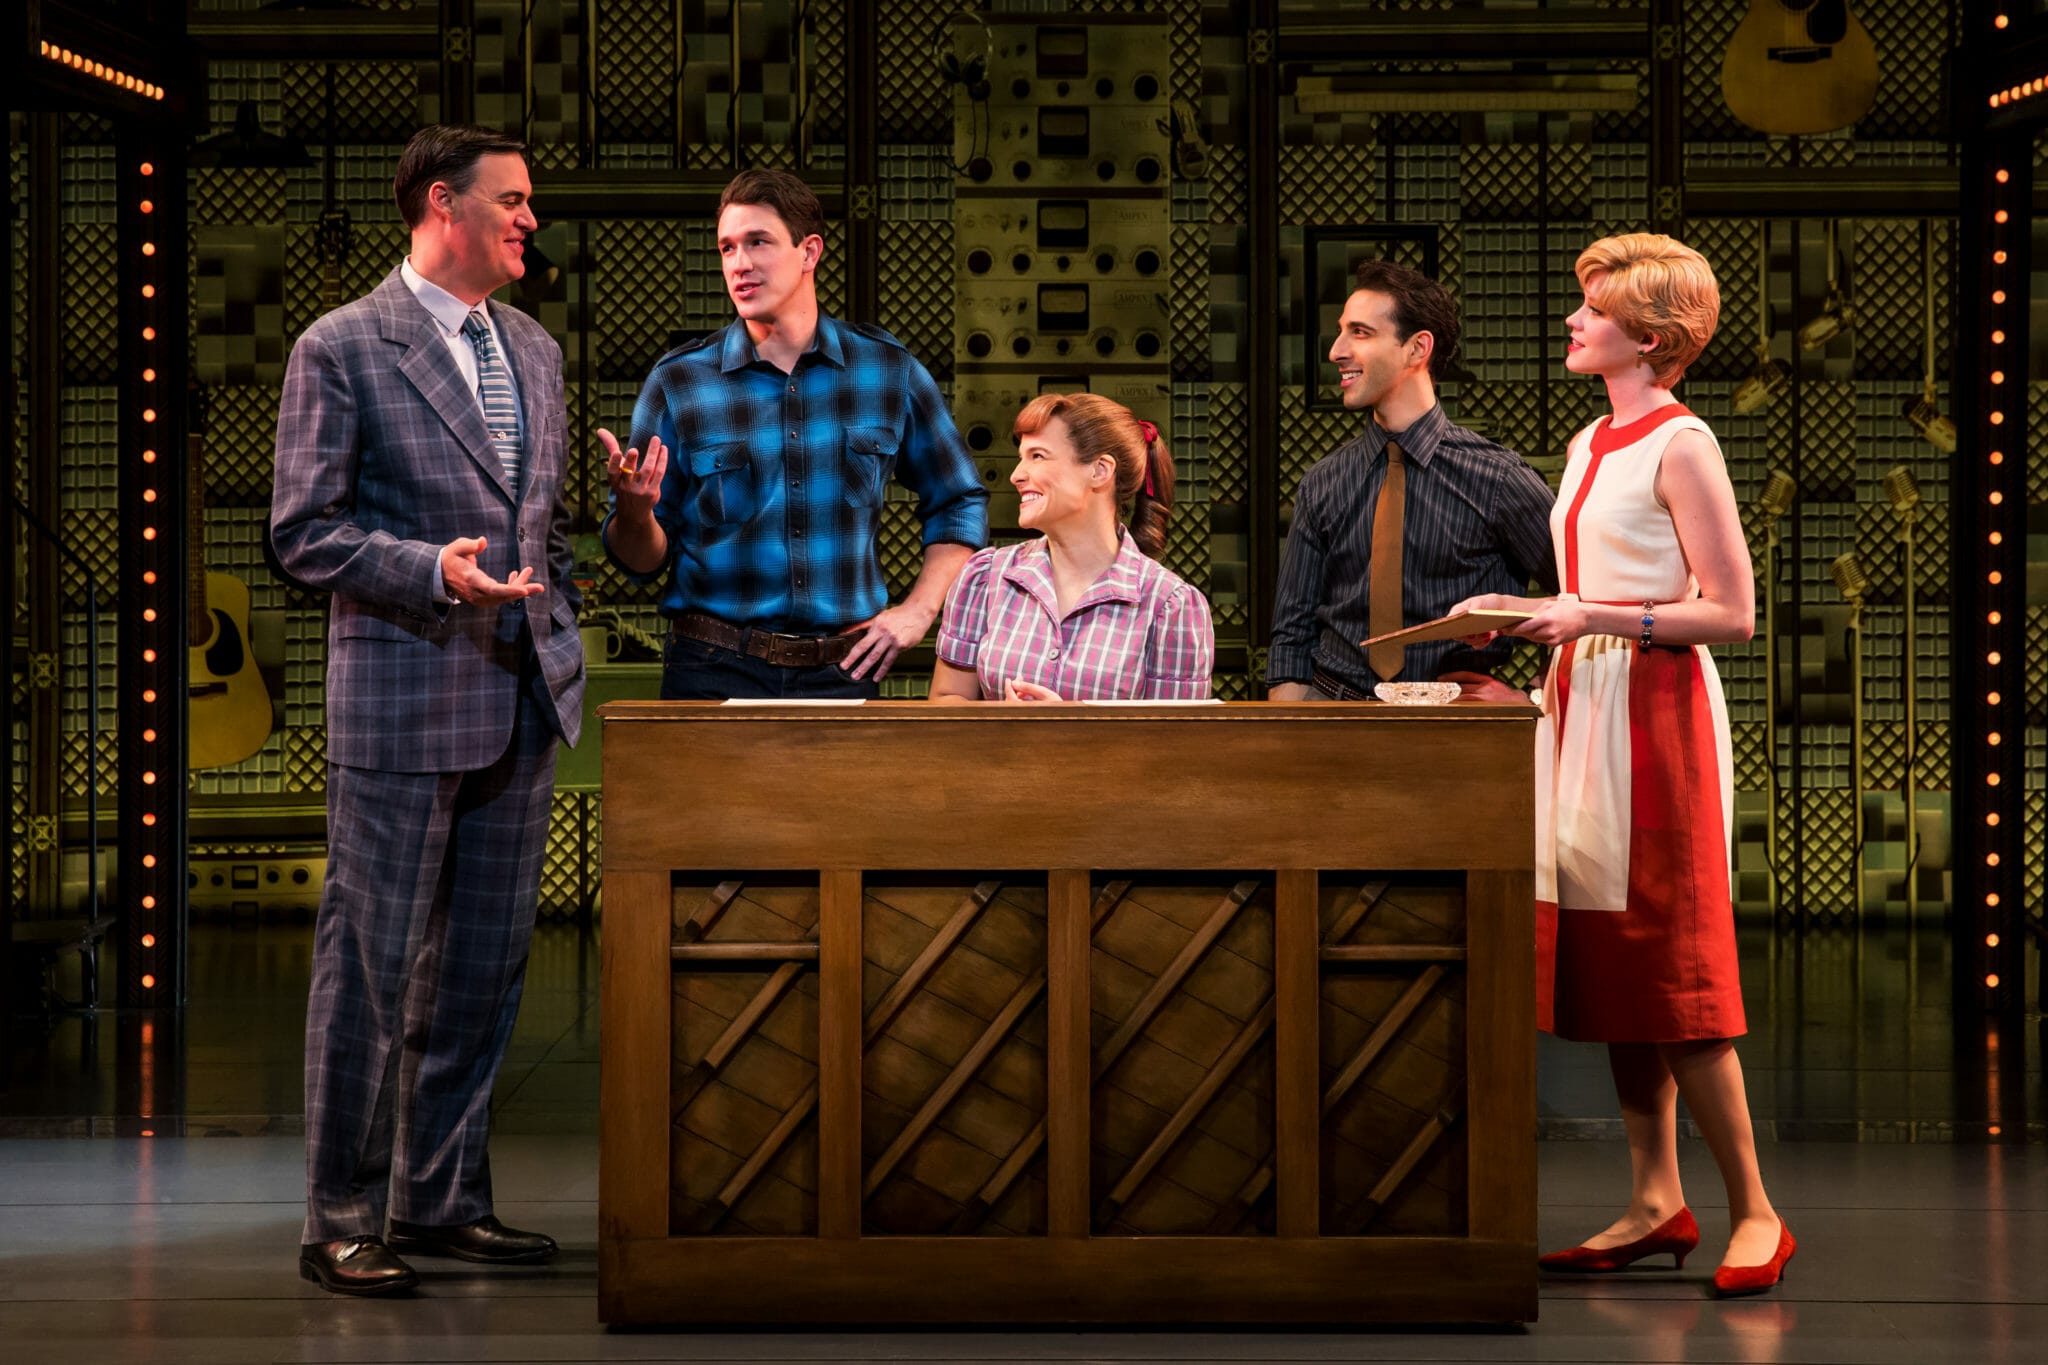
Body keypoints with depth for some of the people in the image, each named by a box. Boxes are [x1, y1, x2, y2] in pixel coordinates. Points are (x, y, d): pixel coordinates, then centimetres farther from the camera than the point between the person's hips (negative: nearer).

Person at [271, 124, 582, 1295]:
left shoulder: (535, 351, 15)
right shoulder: (341, 350, -6)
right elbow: (306, 530, -9)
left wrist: (561, 641, 13)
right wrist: (434, 571, -22)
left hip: (525, 702, 7)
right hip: (404, 698, -7)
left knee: (486, 964, 10)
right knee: (372, 963, -2)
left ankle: (444, 1200, 20)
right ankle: (342, 1222, 6)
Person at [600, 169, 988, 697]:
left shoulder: (889, 370, 4)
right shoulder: (678, 381, -1)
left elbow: (961, 504, 15)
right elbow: (643, 562, 2)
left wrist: (918, 610, 4)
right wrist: (633, 511, -20)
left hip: (843, 672, 1)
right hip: (715, 673, -1)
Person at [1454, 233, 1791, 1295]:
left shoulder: (1680, 448, -10)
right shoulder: (1589, 446, 15)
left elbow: (1732, 614, -14)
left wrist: (1595, 618, -19)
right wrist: (1522, 611, 8)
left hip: (1656, 713, -8)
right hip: (1585, 706, 8)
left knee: (1666, 968, -7)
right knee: (1608, 966, 7)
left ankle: (1754, 1211, 0)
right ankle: (1656, 1201, 13)